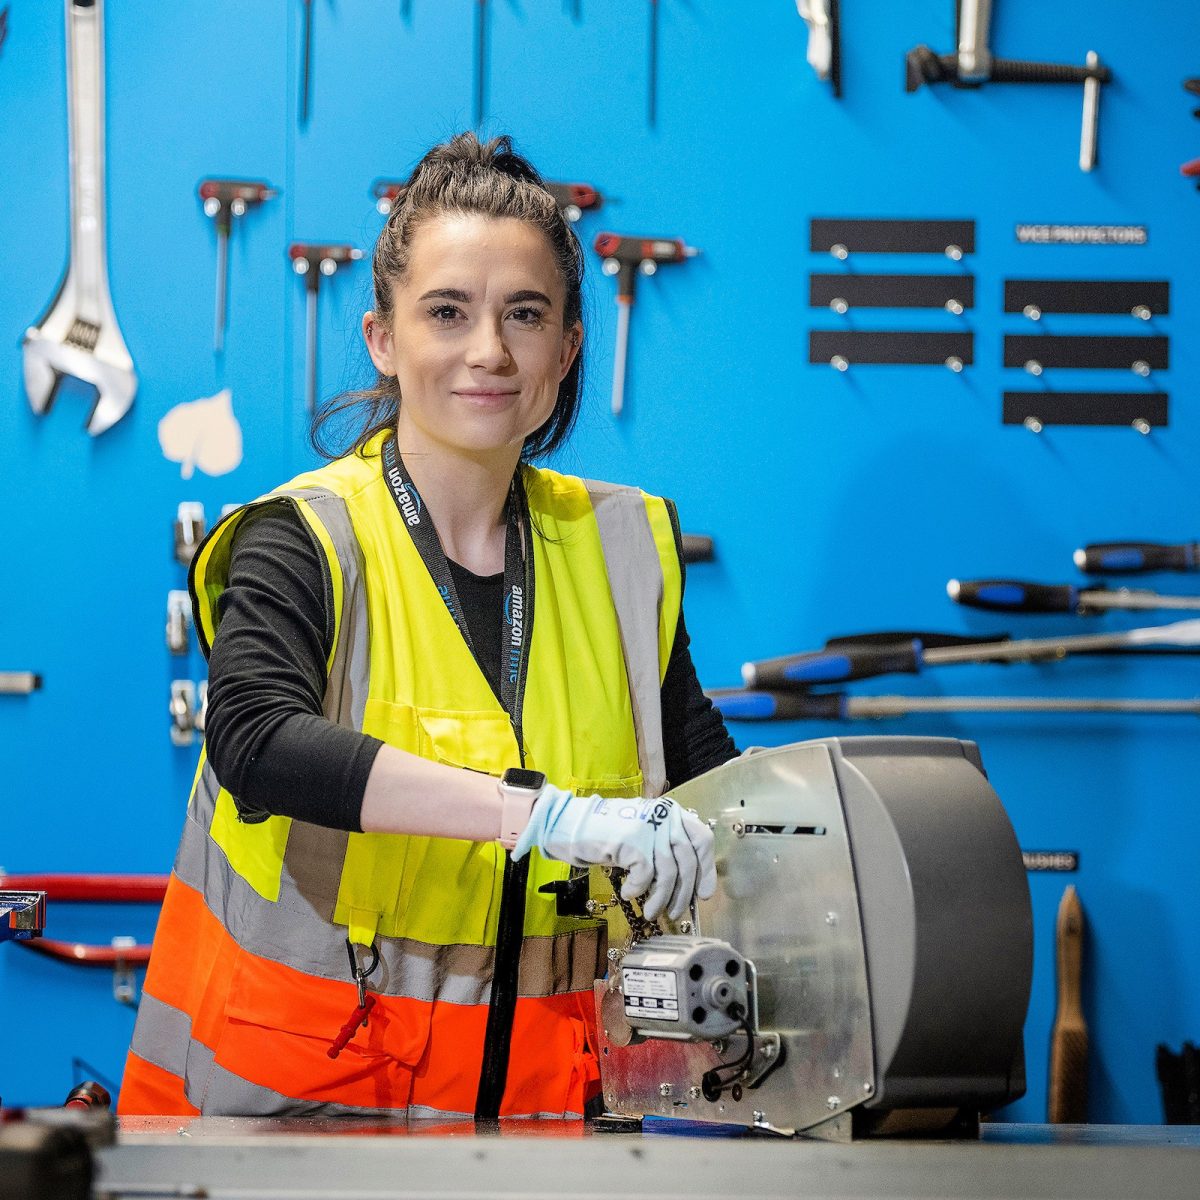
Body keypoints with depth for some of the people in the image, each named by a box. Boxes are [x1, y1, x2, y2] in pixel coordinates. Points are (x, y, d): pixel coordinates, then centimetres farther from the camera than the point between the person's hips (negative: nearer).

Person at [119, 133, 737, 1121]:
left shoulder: (622, 546, 10)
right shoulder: (305, 542, -5)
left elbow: (704, 771, 19)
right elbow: (254, 742, -25)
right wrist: (553, 816, -33)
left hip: (537, 1081, 4)